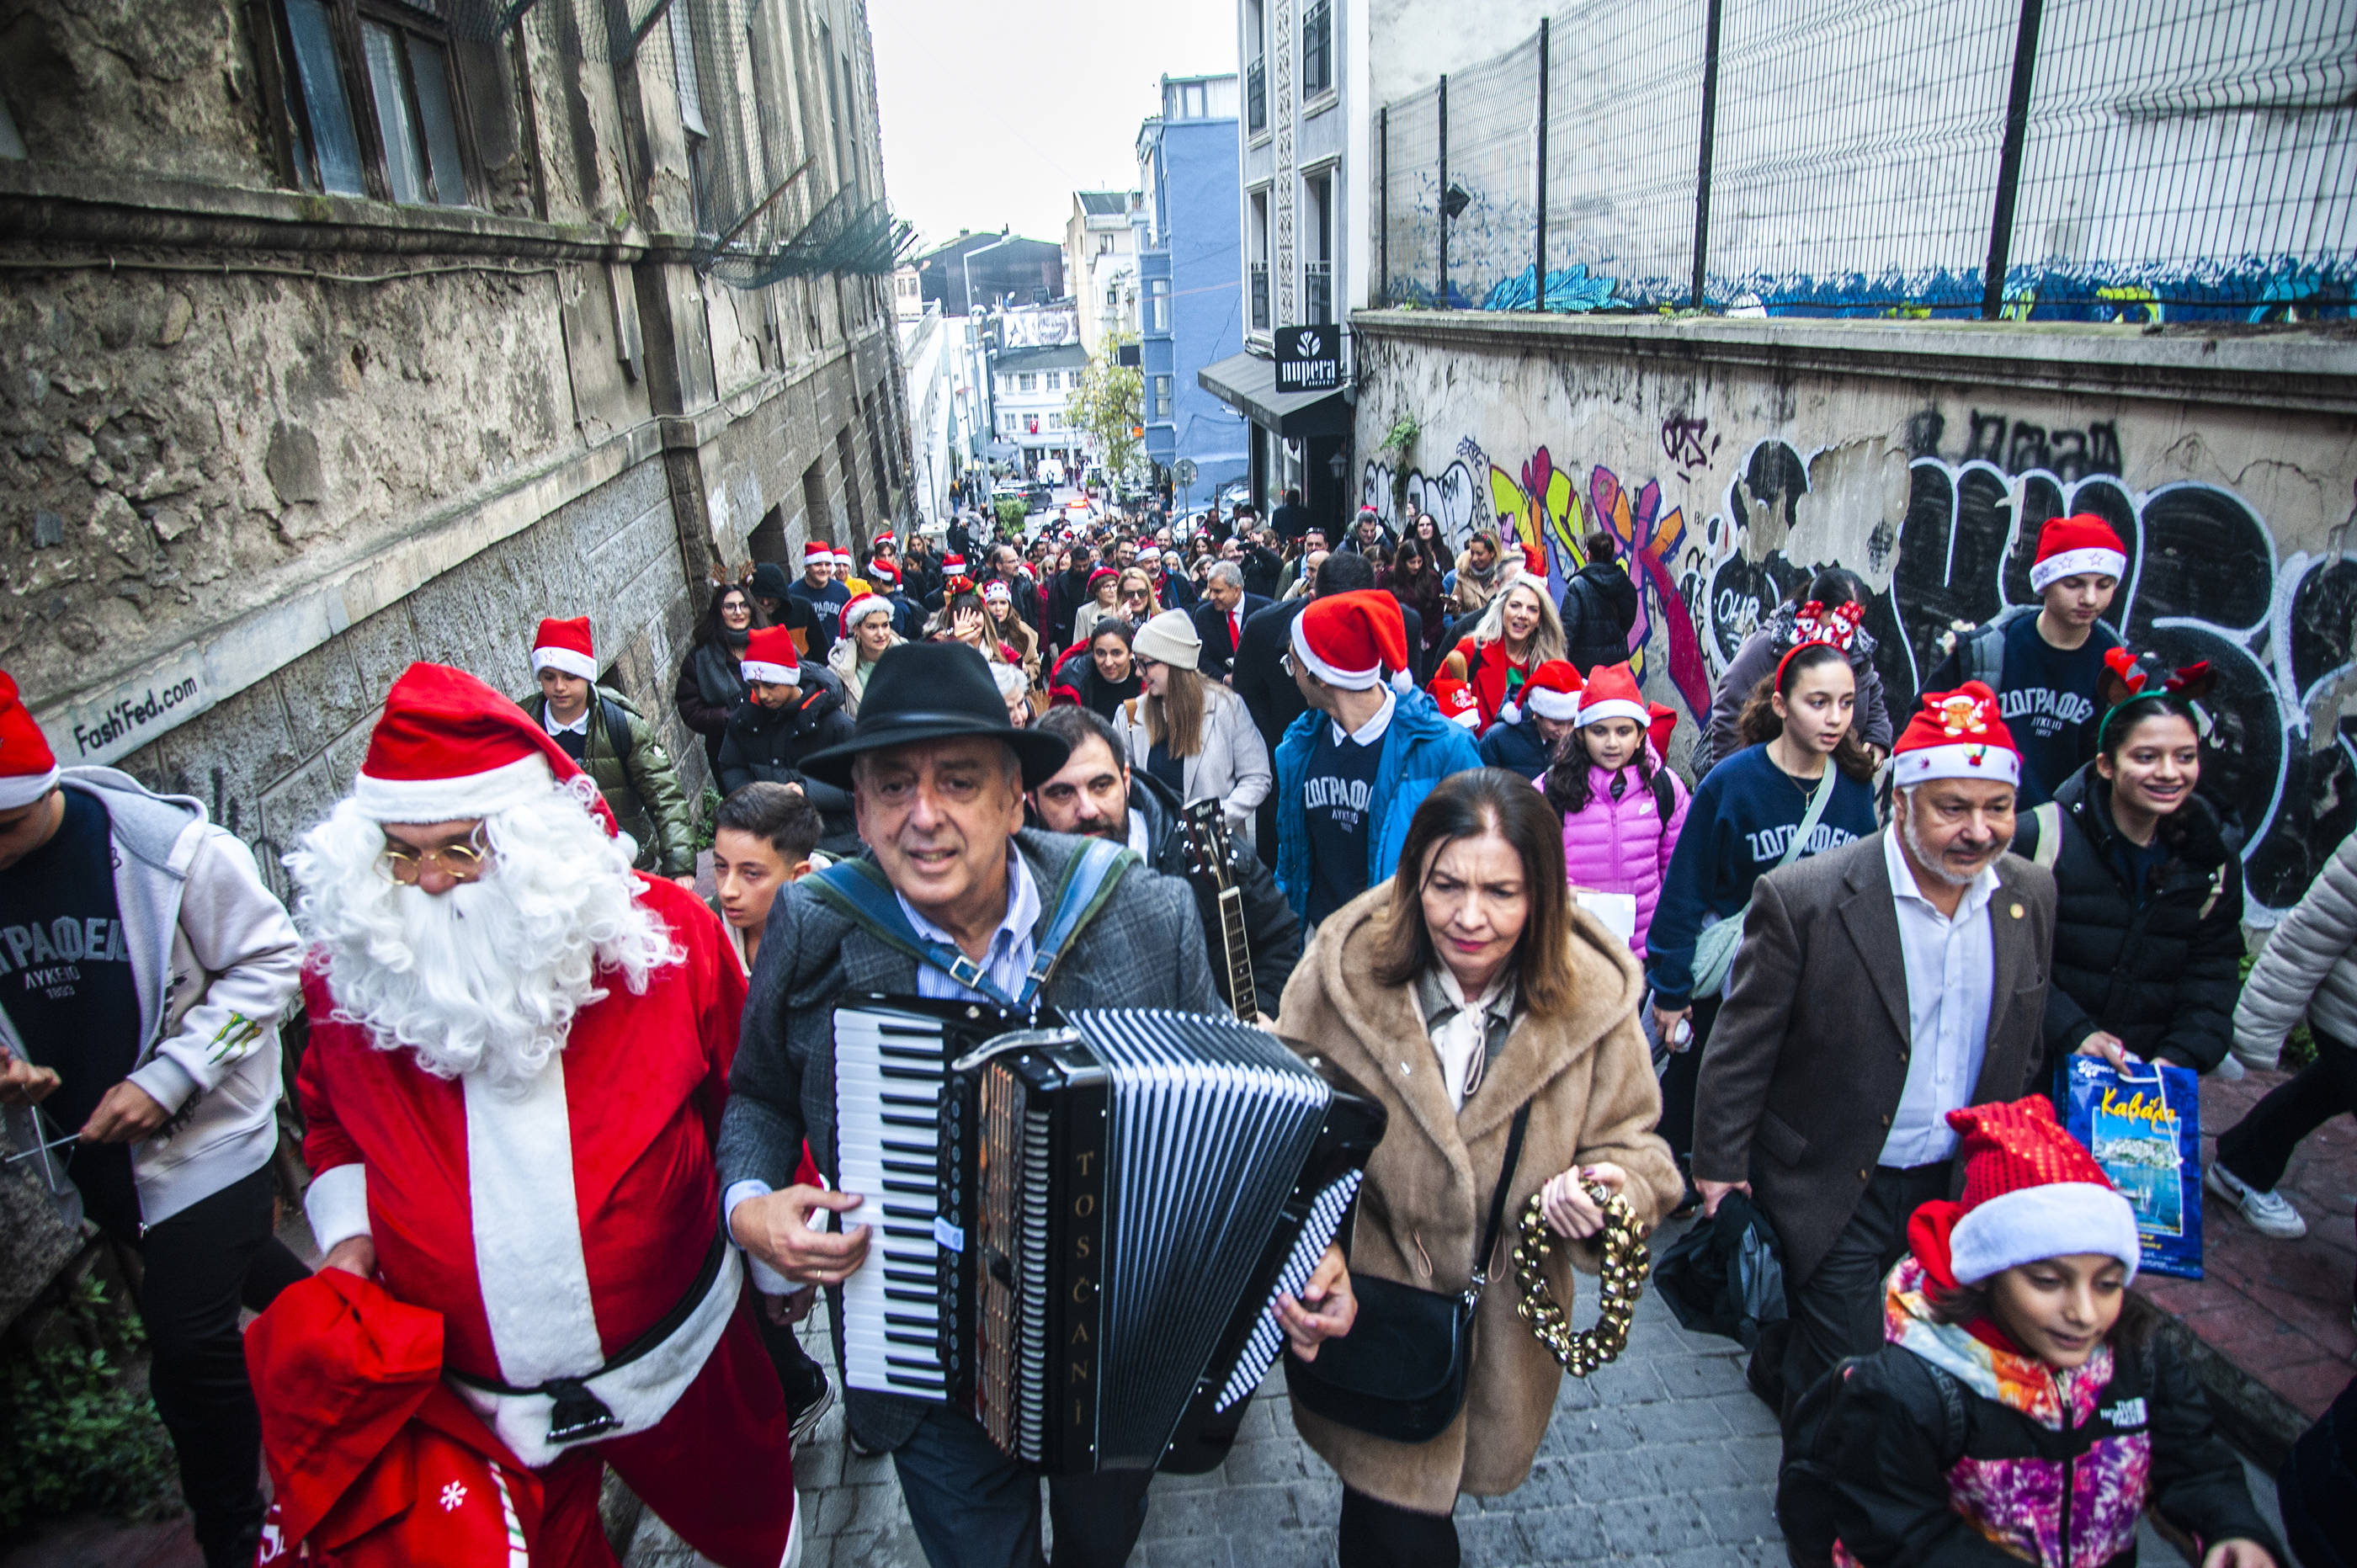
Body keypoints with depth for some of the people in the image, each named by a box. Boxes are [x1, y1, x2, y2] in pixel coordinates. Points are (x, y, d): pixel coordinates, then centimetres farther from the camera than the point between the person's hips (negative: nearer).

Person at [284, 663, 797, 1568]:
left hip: (677, 1359, -1)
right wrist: (347, 1233, -4)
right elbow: (330, 1117, 11)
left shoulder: (660, 934, -17)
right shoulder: (350, 969, -10)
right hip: (473, 1399, 2)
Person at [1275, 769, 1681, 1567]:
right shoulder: (1341, 976, -17)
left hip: (1505, 1337, 3)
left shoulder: (1591, 999, -11)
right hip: (1367, 1326, -2)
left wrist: (1613, 1187, -23)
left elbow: (1627, 1139, 0)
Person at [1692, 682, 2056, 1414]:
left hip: (1959, 1188, 5)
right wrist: (1720, 1166, -8)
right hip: (1838, 1194, -5)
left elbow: (2022, 1048, 10)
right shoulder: (1802, 899, -21)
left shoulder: (2031, 896, -3)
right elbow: (1741, 1046, -13)